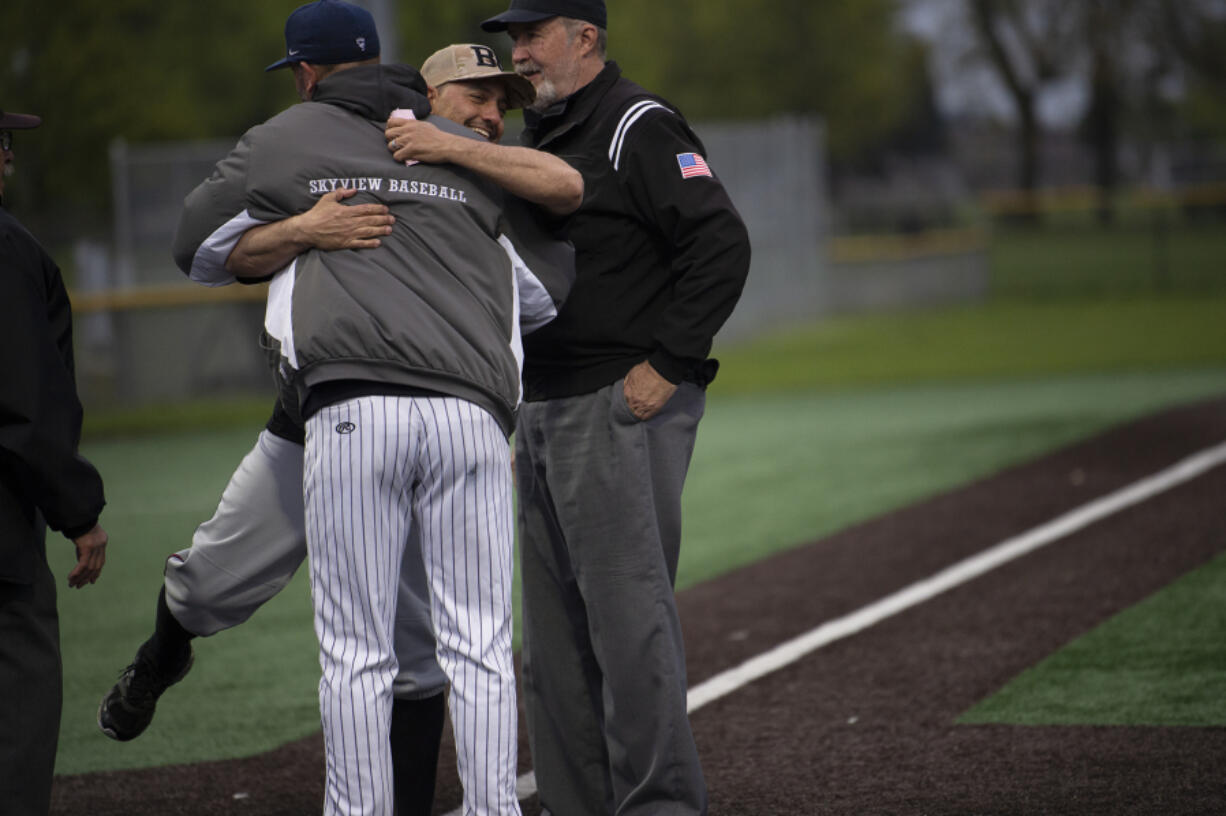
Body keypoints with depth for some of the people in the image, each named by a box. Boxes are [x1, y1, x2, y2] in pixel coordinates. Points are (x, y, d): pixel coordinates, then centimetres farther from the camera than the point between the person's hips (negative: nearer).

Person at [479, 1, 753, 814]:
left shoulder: (638, 127, -9)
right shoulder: (541, 141, 20)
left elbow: (721, 244, -18)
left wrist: (664, 365, -19)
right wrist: (521, 420, 19)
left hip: (623, 412, -10)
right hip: (544, 417, 10)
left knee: (629, 621, -10)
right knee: (555, 641, 10)